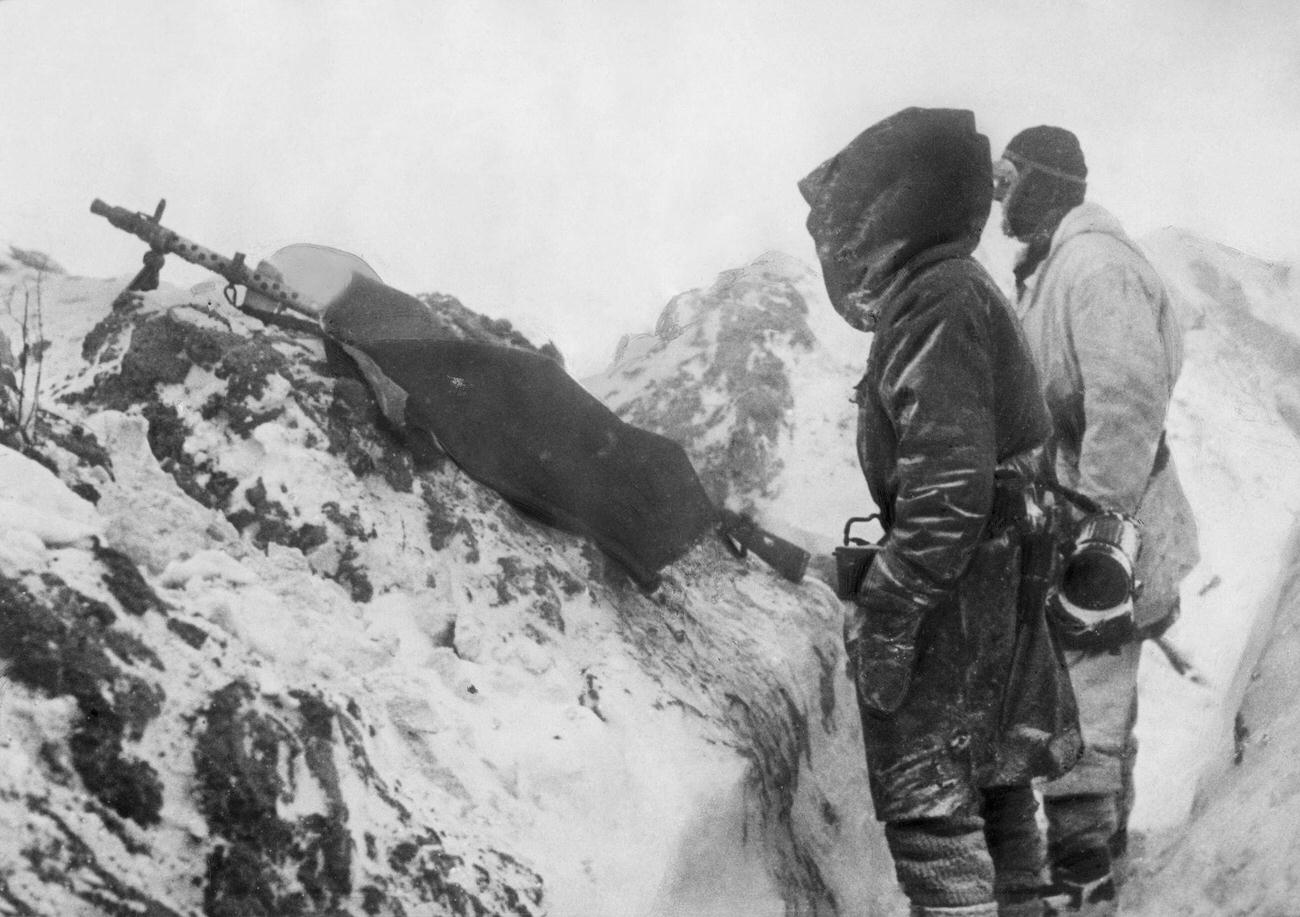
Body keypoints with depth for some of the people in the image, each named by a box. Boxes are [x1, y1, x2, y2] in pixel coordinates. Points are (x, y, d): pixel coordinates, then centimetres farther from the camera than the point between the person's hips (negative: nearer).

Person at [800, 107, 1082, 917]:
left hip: (953, 585, -10)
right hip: (1002, 576, 10)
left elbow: (946, 487, -25)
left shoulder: (935, 304, -19)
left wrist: (886, 618, -22)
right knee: (993, 785, 18)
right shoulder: (961, 291, 12)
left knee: (929, 801, -6)